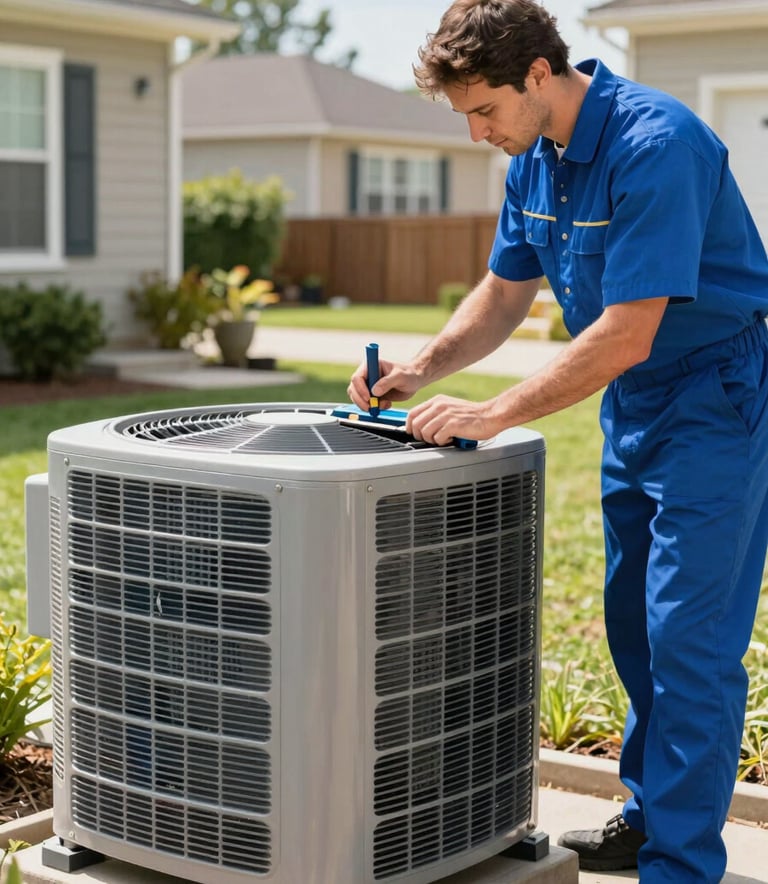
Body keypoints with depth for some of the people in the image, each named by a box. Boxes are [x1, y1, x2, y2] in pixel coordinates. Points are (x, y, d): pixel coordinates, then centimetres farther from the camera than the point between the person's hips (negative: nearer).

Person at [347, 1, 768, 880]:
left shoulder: (655, 145, -26)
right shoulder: (536, 157, 2)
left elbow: (626, 335, -29)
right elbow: (504, 292, 13)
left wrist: (492, 414, -25)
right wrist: (422, 368, -3)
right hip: (632, 409, 9)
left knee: (689, 638, -7)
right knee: (635, 629, 15)